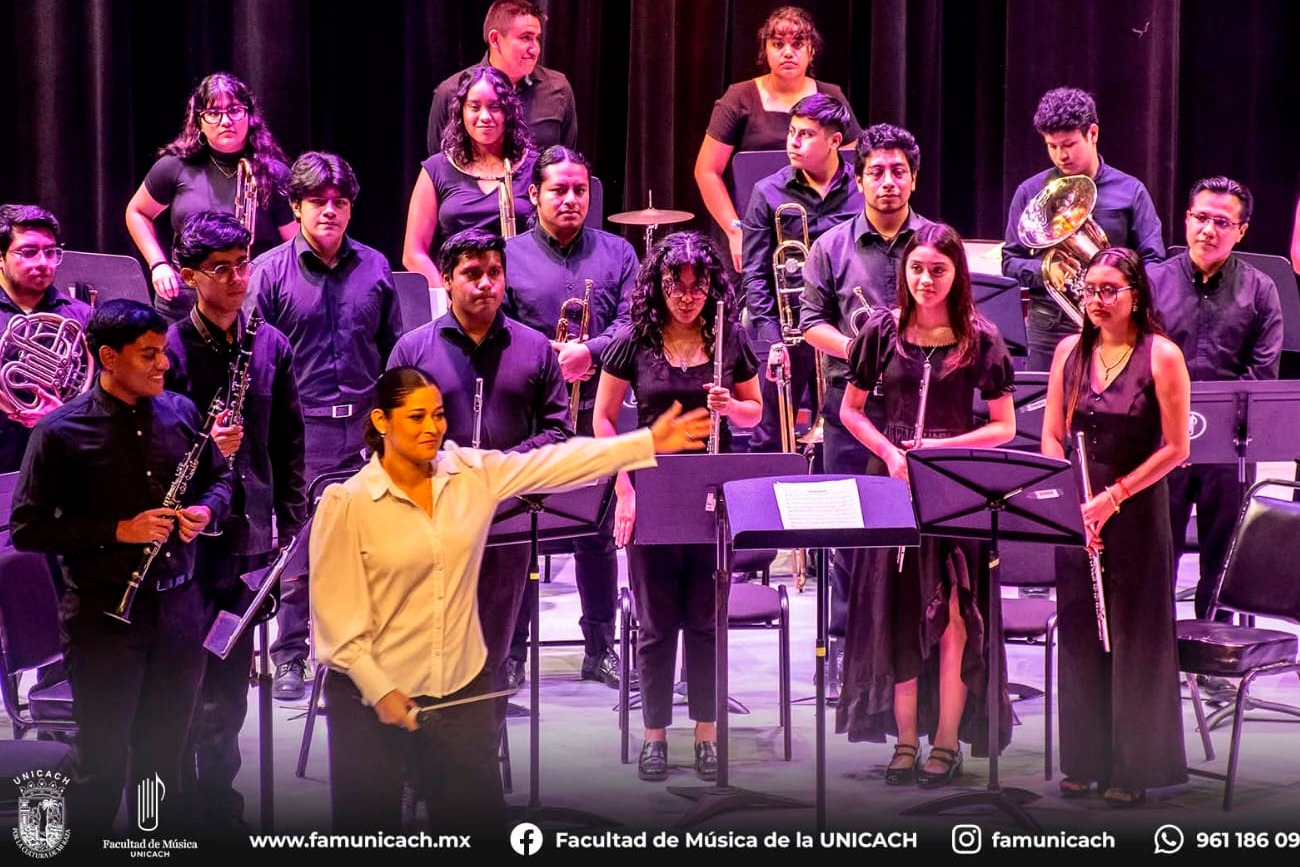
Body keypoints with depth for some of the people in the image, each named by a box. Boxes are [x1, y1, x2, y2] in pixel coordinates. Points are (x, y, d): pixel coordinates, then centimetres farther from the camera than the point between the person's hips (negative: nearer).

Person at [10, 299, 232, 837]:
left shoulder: (182, 412, 4)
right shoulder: (61, 432, -10)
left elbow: (219, 478, 19)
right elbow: (28, 530, -9)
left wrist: (207, 510, -4)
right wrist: (119, 531, -17)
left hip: (178, 607, 4)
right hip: (104, 616, -4)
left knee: (164, 757, 16)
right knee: (103, 767, 2)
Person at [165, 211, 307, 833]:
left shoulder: (270, 346, 8)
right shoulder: (170, 349, -7)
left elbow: (289, 445, 13)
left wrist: (292, 529, 10)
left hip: (251, 534, 4)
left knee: (230, 680, 12)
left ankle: (217, 802, 24)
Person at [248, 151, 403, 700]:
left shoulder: (374, 267, 9)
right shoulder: (270, 271, -1)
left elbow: (394, 351, 15)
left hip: (367, 427, 3)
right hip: (302, 429, -3)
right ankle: (290, 657, 12)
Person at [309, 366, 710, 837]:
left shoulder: (473, 474, 0)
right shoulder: (345, 504, -12)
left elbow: (558, 462, -3)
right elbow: (335, 613, -12)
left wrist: (648, 441, -8)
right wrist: (379, 692, -17)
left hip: (461, 689, 4)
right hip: (372, 696, -4)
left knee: (479, 820, 11)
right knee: (369, 824, 7)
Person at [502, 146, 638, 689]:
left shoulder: (617, 254, 9)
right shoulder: (508, 257, 5)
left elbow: (632, 322, -1)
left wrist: (588, 351, -16)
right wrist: (547, 358, -13)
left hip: (597, 414, 1)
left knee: (599, 536, 7)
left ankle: (600, 649, 18)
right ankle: (510, 653, 10)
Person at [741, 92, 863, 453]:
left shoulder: (861, 190, 2)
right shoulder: (769, 193, 1)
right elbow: (754, 274, 1)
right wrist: (770, 337, -8)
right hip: (786, 329, -1)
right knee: (768, 441, 1)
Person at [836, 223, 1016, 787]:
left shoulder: (980, 338, -1)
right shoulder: (882, 330, 2)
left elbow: (1004, 426, 0)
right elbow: (850, 410, 9)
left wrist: (943, 447, -14)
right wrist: (889, 451, -8)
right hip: (892, 483, 2)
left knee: (954, 615, -5)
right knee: (897, 615, 2)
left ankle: (947, 739, 4)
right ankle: (905, 739, 11)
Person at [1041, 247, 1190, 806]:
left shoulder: (1161, 356, -7)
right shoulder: (1070, 351, 6)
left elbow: (1176, 448, -9)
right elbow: (1052, 436, 8)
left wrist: (1114, 496, -15)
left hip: (1137, 515, -4)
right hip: (1075, 514, 4)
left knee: (1135, 642, 1)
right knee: (1080, 639, 8)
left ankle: (1135, 769, 11)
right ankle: (1086, 761, 19)